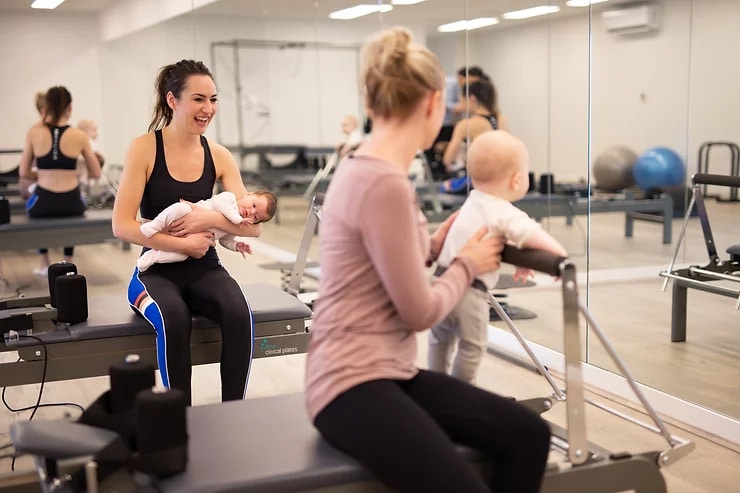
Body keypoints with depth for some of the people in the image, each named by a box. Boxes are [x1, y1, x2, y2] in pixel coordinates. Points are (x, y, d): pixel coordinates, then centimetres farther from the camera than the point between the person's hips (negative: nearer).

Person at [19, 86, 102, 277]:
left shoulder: (34, 132, -4)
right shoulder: (79, 136, -4)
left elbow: (24, 172, 3)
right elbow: (96, 173, 5)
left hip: (43, 204, 0)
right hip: (72, 205, 0)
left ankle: (45, 265, 41)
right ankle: (67, 265, 38)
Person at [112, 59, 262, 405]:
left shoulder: (218, 156, 3)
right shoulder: (144, 148, -7)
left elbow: (253, 226, -1)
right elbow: (122, 225, -13)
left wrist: (211, 218, -18)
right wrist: (182, 244, -18)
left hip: (204, 268, 3)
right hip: (156, 270, -3)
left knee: (239, 314, -29)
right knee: (174, 318, -35)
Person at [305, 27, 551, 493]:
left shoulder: (366, 170, 11)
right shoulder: (383, 183, -19)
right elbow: (419, 311, -14)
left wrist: (436, 245, 18)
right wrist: (467, 265, 1)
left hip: (391, 371, 10)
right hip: (353, 384, -10)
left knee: (528, 434, -1)